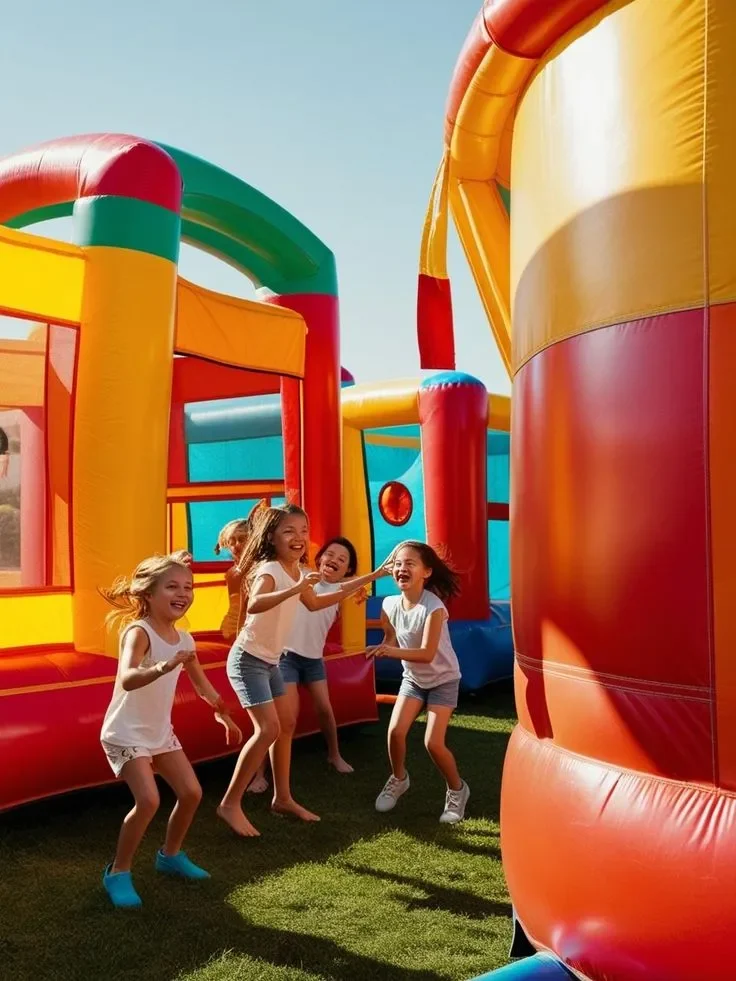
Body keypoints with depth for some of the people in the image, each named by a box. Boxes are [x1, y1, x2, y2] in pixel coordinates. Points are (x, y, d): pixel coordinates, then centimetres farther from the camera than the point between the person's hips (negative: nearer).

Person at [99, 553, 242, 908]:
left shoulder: (184, 639, -1)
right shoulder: (138, 632, -24)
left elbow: (201, 683, 18)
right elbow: (127, 679, -43)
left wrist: (224, 715, 27)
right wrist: (162, 668, -61)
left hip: (160, 731, 8)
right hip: (126, 733, -8)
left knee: (191, 793, 8)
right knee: (148, 800, -20)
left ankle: (170, 855, 33)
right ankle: (117, 872, 1)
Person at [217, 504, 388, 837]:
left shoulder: (296, 571, 5)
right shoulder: (269, 570, -23)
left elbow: (315, 603, 25)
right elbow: (254, 604, -45)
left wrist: (364, 581, 25)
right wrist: (296, 588, -55)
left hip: (270, 661, 10)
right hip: (249, 659, -10)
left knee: (286, 724, 14)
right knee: (268, 729, -16)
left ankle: (282, 798, 27)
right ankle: (230, 804, -6)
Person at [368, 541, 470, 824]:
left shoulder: (434, 607, -29)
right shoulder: (390, 604, -13)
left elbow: (427, 653, -32)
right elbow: (391, 641, -1)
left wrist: (392, 651, -44)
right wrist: (383, 648, -24)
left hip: (443, 680, -4)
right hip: (413, 678, 5)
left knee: (433, 742, -12)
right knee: (395, 731, -11)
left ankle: (457, 790, 16)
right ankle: (398, 779, 19)